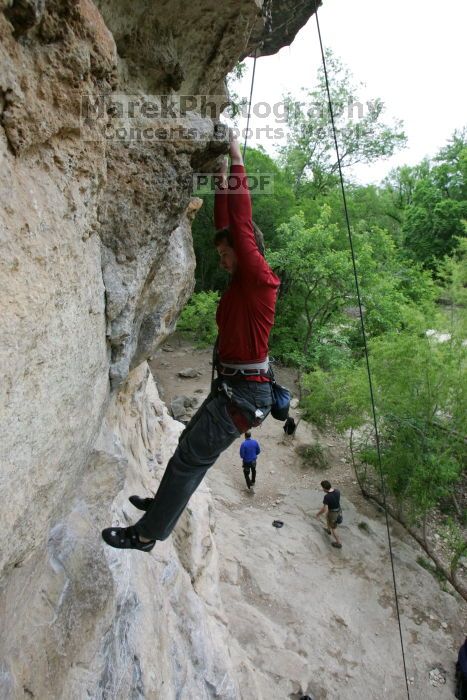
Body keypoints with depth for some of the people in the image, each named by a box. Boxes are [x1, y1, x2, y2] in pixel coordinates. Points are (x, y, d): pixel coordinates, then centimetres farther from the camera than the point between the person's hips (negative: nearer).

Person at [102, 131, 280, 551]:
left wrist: (237, 163, -9)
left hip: (245, 392, -9)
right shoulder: (240, 282, 10)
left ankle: (147, 534, 10)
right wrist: (223, 184, 18)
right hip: (231, 385, 10)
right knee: (191, 443, 22)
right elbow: (225, 229, 17)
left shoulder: (260, 280, -14)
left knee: (190, 458, -4)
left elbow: (242, 227, -17)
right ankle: (165, 504, 41)